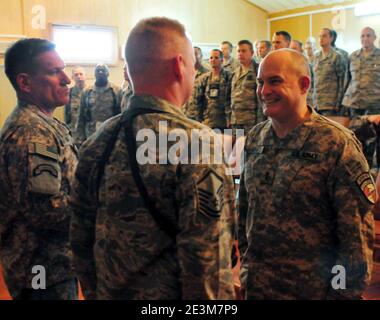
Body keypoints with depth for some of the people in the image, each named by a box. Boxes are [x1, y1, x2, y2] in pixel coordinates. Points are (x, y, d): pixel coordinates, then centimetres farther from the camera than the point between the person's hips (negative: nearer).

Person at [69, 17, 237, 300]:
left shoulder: (96, 143, -4)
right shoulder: (195, 142, -22)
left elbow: (81, 240, 4)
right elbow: (207, 259, -25)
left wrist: (95, 292, 16)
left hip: (111, 292, 5)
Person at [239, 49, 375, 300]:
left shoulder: (338, 144, -15)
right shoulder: (255, 137, 2)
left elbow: (357, 234, -14)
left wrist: (346, 293, -13)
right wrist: (243, 262, 9)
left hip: (312, 288, -4)